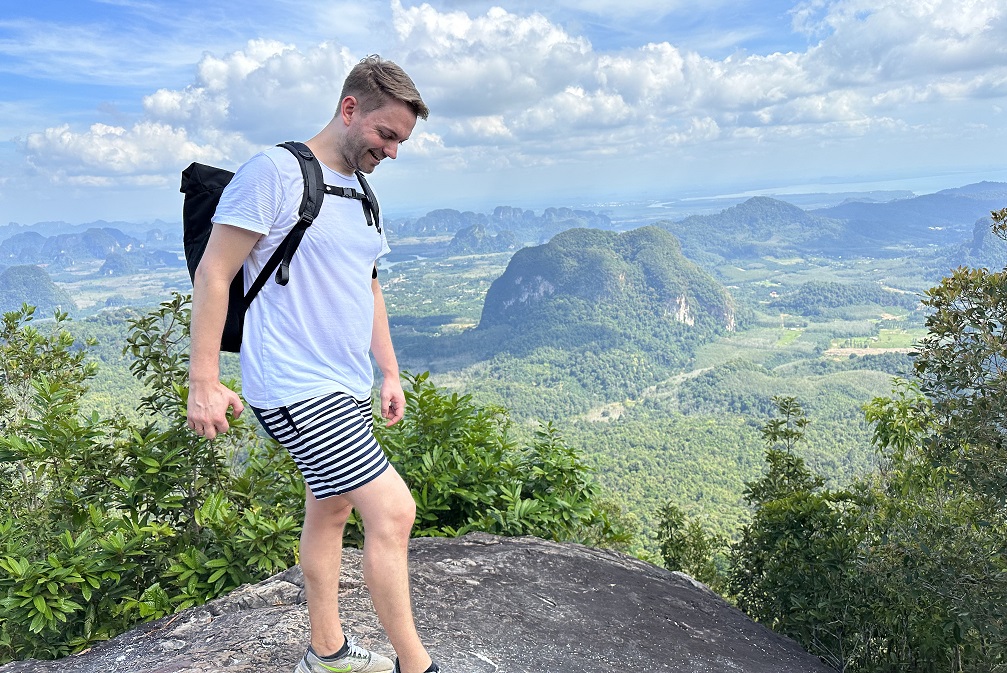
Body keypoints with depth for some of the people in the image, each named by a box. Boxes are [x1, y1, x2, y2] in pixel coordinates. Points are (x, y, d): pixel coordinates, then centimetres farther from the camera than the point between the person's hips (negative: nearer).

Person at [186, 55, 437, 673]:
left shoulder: (361, 193, 16)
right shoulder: (276, 171, -10)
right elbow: (213, 275, -11)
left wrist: (389, 372, 20)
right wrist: (204, 383, -15)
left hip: (347, 388, 9)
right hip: (296, 388, -9)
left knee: (331, 508, 16)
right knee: (393, 510, -11)